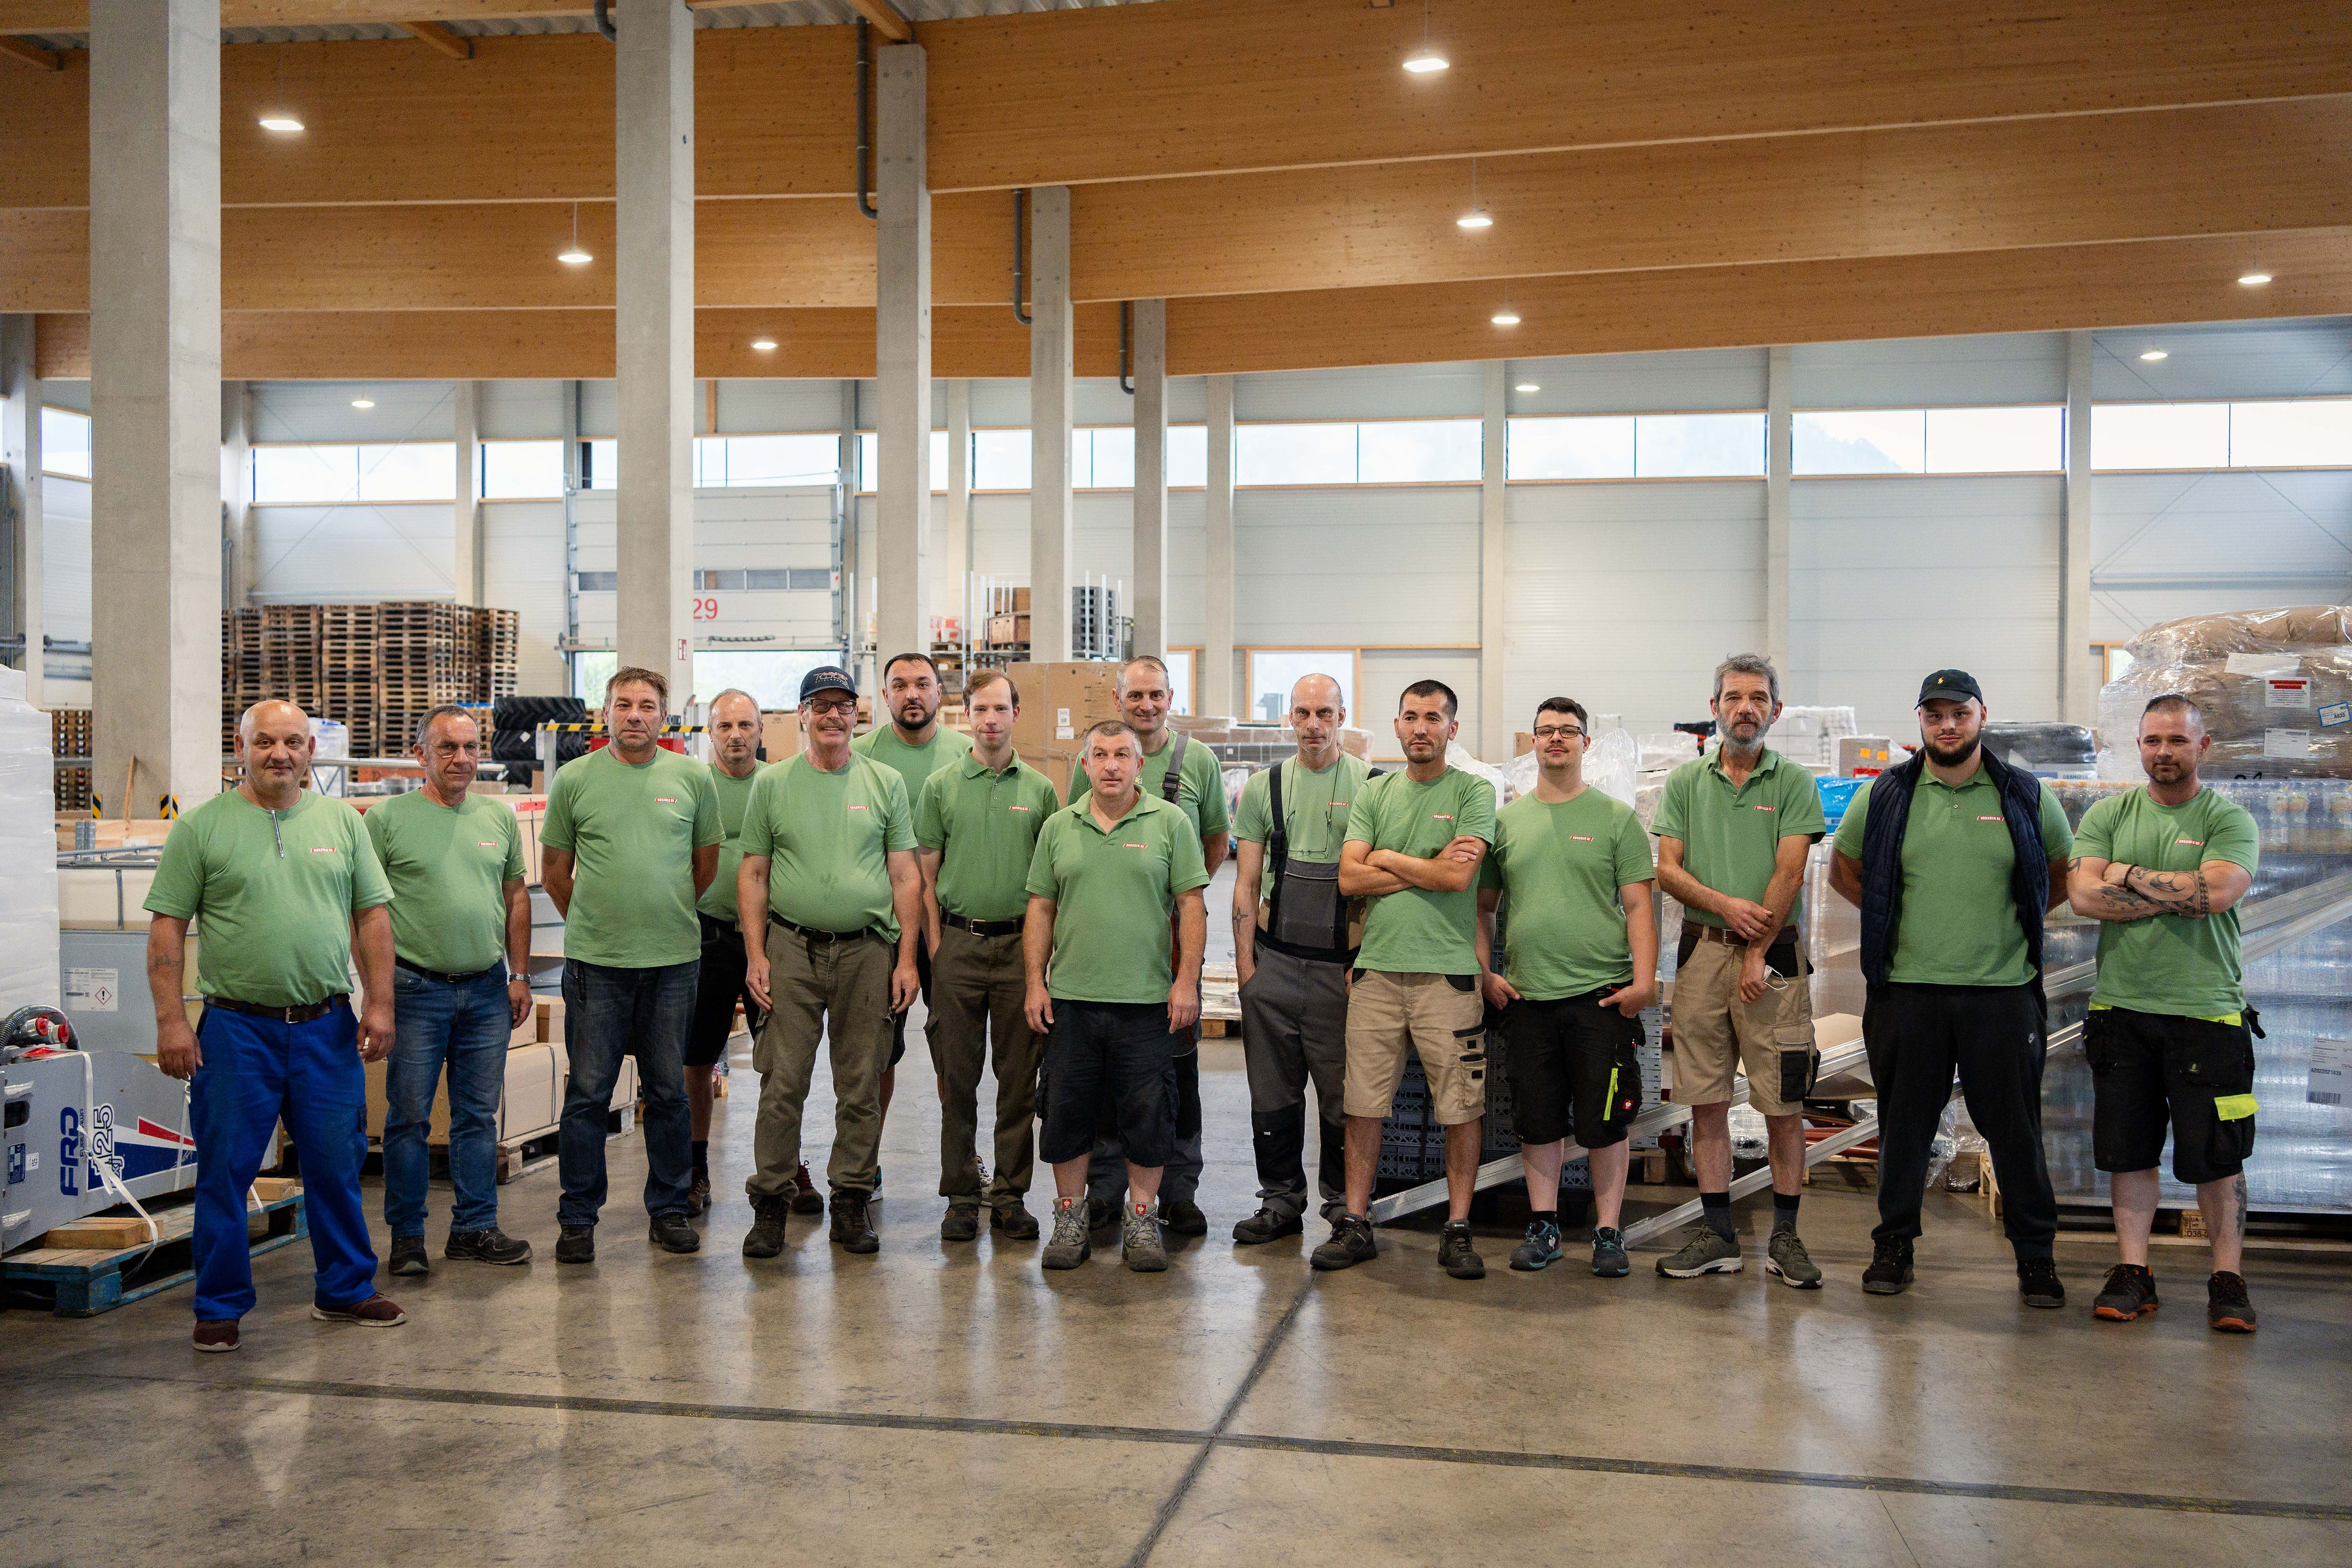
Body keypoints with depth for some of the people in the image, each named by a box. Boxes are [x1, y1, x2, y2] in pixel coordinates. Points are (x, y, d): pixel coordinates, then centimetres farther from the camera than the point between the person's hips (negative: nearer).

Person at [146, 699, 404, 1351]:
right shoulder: (202, 827, 0)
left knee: (336, 1168, 11)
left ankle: (345, 1290, 25)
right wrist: (170, 1020, -8)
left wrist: (380, 1004, 2)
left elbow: (373, 916, 9)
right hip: (236, 1028, -2)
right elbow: (168, 926, -1)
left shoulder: (342, 822, 8)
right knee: (224, 1172, 5)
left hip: (328, 1027, 2)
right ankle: (221, 1305, 18)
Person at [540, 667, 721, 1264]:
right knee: (588, 1094, 3)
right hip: (595, 964, -1)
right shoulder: (574, 779, 2)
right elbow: (554, 872, 10)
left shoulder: (693, 777, 4)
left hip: (674, 960, 1)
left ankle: (669, 1210, 22)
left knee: (669, 1092, 9)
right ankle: (578, 1219, 14)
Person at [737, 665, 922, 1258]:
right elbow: (752, 874, 7)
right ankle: (770, 1203, 9)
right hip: (791, 948, -1)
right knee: (782, 1083, -1)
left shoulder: (885, 783, 8)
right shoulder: (772, 784, 7)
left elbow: (905, 876, 6)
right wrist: (755, 955, -2)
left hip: (867, 951, 1)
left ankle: (851, 1202, 16)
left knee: (862, 1087, 5)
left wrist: (906, 959, 0)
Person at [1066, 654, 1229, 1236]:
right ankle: (1104, 1188, 14)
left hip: (1175, 931, 0)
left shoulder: (1198, 761, 5)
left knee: (1178, 1061, 3)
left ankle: (1179, 1191, 13)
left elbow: (1218, 837, 15)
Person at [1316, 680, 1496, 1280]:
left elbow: (1459, 877, -12)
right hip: (1377, 966, 3)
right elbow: (1350, 878, 1)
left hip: (1448, 970, -3)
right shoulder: (1373, 794, 12)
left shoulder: (1474, 792, 1)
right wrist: (1429, 867, -5)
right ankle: (1356, 1225, 17)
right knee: (1363, 1103, 6)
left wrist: (1388, 859, -1)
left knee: (1462, 1107, 2)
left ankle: (1457, 1230, 14)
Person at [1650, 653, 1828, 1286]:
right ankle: (1716, 1234, 13)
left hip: (1774, 955, -2)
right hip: (1701, 951, 3)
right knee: (1706, 1102, 5)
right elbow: (1667, 870, 4)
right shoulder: (1685, 781, 10)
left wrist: (1756, 954, -12)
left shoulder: (1794, 782, 2)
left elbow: (1788, 875, -6)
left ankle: (1785, 1237, 9)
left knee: (1784, 1105, -1)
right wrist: (1724, 903, -12)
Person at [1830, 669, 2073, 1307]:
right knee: (1904, 1124, 7)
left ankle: (2036, 1255, 17)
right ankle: (1894, 1247, 19)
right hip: (1909, 989, 0)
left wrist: (2013, 920, 7)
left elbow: (2065, 874, 17)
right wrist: (1893, 919, 7)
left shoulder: (2025, 796, 4)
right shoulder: (1886, 796, 4)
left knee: (2016, 1128, 4)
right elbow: (1843, 870, 16)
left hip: (2003, 991, 0)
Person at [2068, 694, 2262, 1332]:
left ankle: (2228, 1280, 14)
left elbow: (2217, 892, -17)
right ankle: (2132, 1273, 17)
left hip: (2207, 1010, -2)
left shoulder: (2229, 819, 1)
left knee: (2217, 1156, 2)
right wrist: (2178, 893, -9)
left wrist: (2129, 875, -7)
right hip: (2122, 1006, 2)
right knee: (2129, 1151, 8)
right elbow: (2084, 896, -6)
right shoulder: (2108, 815, 8)